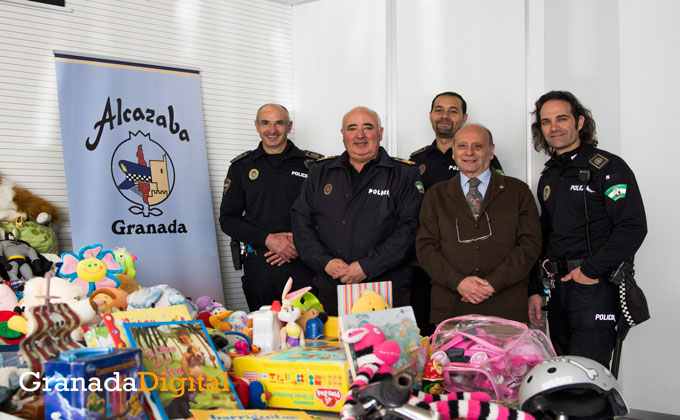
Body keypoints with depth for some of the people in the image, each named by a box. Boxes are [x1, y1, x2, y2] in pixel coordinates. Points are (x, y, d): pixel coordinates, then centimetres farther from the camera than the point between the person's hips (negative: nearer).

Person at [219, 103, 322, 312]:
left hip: (303, 263, -1)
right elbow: (228, 219, 5)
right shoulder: (241, 167, 9)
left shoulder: (311, 164, 6)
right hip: (259, 266, 1)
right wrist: (267, 239, -9)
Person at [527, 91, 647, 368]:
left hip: (596, 287, -7)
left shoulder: (607, 167, -6)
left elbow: (633, 227, -15)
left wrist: (591, 270, -17)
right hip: (557, 289, 7)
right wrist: (535, 290, 13)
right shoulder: (548, 178, 16)